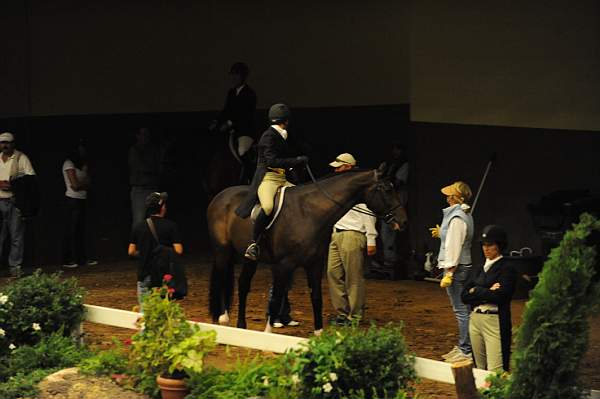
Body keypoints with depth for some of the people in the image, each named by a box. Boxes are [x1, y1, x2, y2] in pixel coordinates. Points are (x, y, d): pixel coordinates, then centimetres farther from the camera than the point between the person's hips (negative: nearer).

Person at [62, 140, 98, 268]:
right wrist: (85, 184, 1)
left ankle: (82, 258, 11)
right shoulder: (69, 164, -8)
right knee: (71, 230, -6)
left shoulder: (80, 164, 18)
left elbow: (87, 182, 11)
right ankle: (67, 260, -4)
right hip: (73, 200, -8)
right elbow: (75, 185, -15)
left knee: (81, 230, 8)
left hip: (81, 200, 8)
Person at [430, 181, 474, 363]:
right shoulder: (465, 215, 13)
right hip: (464, 266, 11)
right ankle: (462, 346, 23)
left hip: (456, 268, -11)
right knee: (461, 309, 15)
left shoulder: (457, 218, -18)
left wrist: (449, 273, -20)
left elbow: (454, 247, -20)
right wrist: (441, 234, 17)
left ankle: (466, 351, -5)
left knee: (461, 310, -7)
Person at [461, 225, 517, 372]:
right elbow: (464, 296, 6)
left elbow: (500, 296, -16)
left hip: (495, 321, -7)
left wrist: (476, 291, -4)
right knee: (479, 368, 8)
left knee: (495, 371, -14)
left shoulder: (507, 268, -3)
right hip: (475, 320, 7)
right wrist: (487, 293, -8)